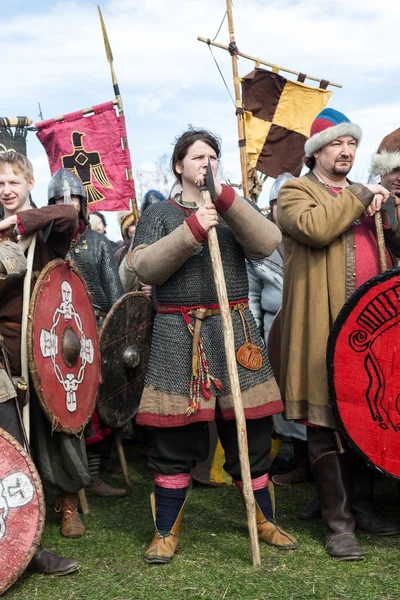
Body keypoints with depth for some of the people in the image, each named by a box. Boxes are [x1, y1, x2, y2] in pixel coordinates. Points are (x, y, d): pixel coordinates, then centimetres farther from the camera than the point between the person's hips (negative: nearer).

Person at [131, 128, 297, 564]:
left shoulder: (235, 209, 14)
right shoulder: (159, 214, 8)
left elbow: (267, 243, -5)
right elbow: (145, 268, -7)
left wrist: (225, 199, -15)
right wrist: (192, 230, -17)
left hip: (235, 329, 2)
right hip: (179, 335, -2)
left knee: (250, 430, 7)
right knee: (176, 439, 1)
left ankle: (263, 520, 25)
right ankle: (166, 532, 16)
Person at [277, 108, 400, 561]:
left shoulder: (360, 194, 24)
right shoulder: (295, 192, 3)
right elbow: (314, 227, -19)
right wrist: (359, 198, -10)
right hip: (322, 328, -6)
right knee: (325, 422, -4)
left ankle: (361, 506, 25)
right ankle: (338, 522, 4)